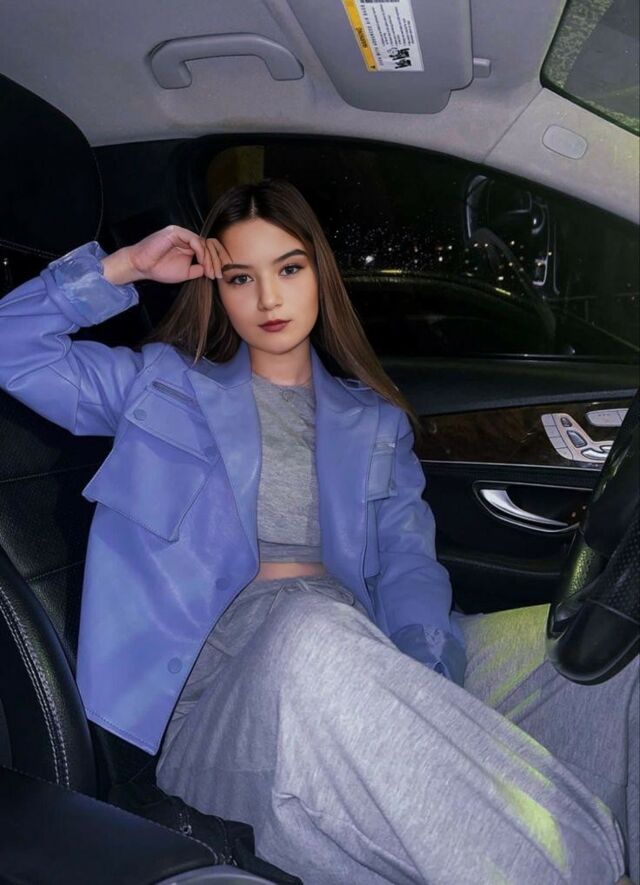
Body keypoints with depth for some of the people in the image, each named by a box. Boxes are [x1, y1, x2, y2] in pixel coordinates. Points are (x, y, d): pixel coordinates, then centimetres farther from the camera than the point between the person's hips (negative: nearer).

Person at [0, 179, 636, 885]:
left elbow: (405, 560, 9)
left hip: (353, 647, 3)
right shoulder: (165, 386, 18)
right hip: (220, 662, -2)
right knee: (314, 633, -41)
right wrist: (125, 266, 8)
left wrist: (423, 666, -12)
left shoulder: (374, 422, 22)